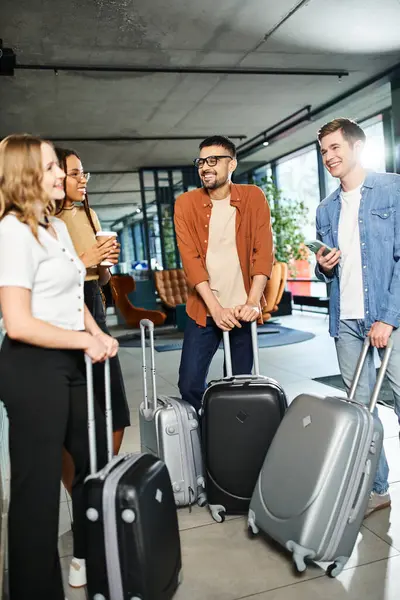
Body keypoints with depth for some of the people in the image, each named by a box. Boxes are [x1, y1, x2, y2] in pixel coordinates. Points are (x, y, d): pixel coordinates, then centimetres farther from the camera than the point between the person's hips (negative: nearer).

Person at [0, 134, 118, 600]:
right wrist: (87, 341, -15)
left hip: (68, 362, 10)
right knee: (39, 483, 4)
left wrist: (98, 335, 4)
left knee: (97, 461, 20)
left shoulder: (57, 226, 12)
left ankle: (91, 560, 43)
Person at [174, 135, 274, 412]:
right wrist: (215, 307, -16)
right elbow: (190, 258, -7)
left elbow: (264, 251, -4)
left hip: (244, 308, 0)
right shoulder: (186, 203, 1)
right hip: (204, 309, 0)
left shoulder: (254, 197, 2)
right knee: (190, 385, -1)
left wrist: (253, 302, -16)